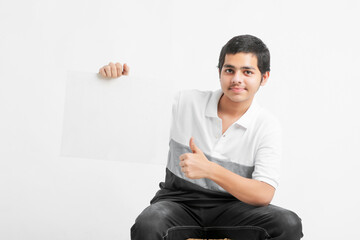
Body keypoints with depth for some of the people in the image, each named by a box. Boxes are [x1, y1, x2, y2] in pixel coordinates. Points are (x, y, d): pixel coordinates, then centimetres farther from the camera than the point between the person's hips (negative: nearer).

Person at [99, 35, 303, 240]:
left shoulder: (267, 126, -3)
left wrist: (210, 169, -25)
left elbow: (264, 195, -13)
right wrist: (115, 77, -13)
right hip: (178, 201, -1)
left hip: (229, 207, 1)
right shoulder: (185, 102, -1)